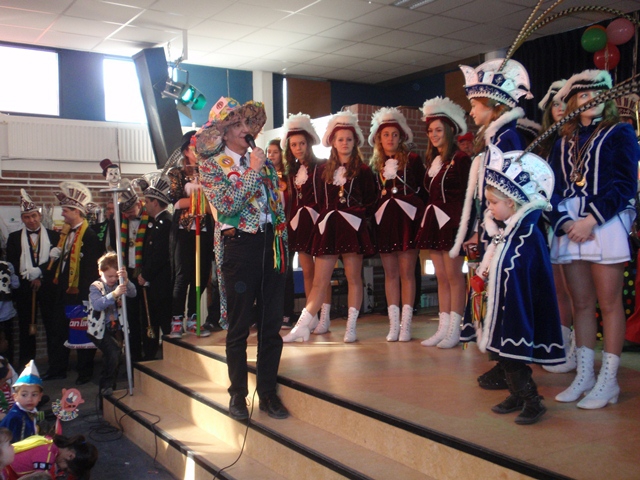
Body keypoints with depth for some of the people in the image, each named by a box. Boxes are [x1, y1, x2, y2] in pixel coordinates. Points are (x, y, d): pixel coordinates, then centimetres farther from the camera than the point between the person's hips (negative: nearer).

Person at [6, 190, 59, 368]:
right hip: (24, 288, 1)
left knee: (52, 325, 0)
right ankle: (25, 367, 13)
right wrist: (30, 278, -9)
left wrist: (40, 273, -13)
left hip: (47, 286, -1)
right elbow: (11, 264, 2)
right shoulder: (14, 238, 8)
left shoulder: (54, 236, 5)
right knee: (26, 327, 5)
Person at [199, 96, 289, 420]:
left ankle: (268, 392, 18)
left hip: (271, 244, 4)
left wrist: (282, 242, 12)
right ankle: (238, 394, 18)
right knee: (239, 326, 4)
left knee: (271, 324, 7)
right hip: (239, 246, -4)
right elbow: (226, 204, -14)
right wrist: (252, 171, -12)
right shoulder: (212, 164, 1)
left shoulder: (261, 159, 15)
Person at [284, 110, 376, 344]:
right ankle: (302, 327, 2)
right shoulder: (325, 170, 12)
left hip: (352, 227, -3)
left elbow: (370, 201, 2)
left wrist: (357, 214, -8)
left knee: (353, 277, 3)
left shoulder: (362, 170, 3)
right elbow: (321, 200, 16)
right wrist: (326, 217, 4)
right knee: (319, 280, 2)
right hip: (328, 227, 3)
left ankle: (351, 327, 12)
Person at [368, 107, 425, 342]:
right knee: (390, 273, 6)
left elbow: (422, 190, 0)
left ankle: (406, 323, 1)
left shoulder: (413, 160, 3)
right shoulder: (375, 165, 12)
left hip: (407, 219, -3)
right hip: (384, 221, 3)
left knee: (407, 272, -4)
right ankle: (394, 323, 11)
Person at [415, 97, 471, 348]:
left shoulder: (460, 159, -6)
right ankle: (443, 327, 14)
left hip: (452, 221, -8)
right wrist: (427, 221, 9)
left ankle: (454, 330, 1)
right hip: (433, 221, 8)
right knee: (441, 277, 9)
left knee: (454, 275, -4)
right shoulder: (433, 162, 17)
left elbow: (466, 195, -10)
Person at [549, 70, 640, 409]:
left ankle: (608, 381, 3)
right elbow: (553, 188, 7)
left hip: (605, 225, -4)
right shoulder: (564, 141, 17)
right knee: (581, 304, 8)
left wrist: (591, 220, -15)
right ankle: (583, 376, 16)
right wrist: (564, 222, -10)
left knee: (609, 304, -3)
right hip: (569, 227, 5)